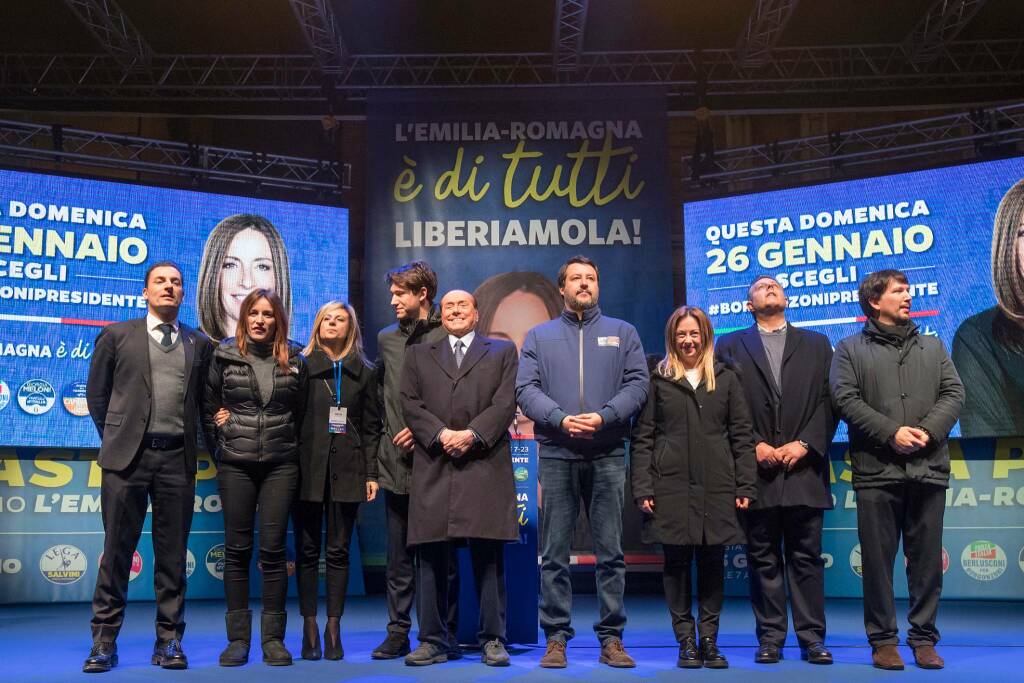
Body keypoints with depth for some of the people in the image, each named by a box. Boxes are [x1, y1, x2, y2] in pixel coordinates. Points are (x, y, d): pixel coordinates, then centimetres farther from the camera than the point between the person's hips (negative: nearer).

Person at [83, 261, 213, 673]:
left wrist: (195, 438, 8)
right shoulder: (116, 336, 7)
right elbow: (97, 394, 10)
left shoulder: (200, 345, 12)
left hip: (177, 458, 2)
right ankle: (104, 641, 12)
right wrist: (115, 438, 8)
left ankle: (168, 641, 13)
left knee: (173, 554, 5)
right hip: (127, 456, -1)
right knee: (117, 550, 3)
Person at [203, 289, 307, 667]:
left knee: (273, 549, 0)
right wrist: (220, 447, 6)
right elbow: (208, 408, 9)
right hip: (236, 465, 0)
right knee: (237, 549, 3)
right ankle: (237, 637, 11)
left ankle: (273, 637, 8)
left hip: (281, 465, 0)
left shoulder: (293, 361, 5)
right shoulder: (224, 356, 3)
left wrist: (290, 446, 8)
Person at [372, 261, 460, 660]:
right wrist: (386, 432, 14)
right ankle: (398, 633, 17)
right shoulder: (386, 339, 14)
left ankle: (445, 634, 12)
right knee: (399, 556, 9)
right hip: (397, 462, 5)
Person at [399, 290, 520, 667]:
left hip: (485, 465, -1)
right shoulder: (418, 355, 20)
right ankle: (432, 640, 10)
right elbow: (410, 403, 7)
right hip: (433, 468, 2)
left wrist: (473, 434, -11)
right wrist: (442, 434, -9)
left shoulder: (502, 351, 16)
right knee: (431, 557, 2)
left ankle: (492, 640, 6)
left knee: (488, 556, -2)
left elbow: (505, 402, 3)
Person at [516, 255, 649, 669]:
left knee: (611, 551, 2)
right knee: (554, 553, 2)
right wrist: (560, 419, -15)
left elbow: (637, 383, 2)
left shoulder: (623, 333, 13)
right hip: (556, 455, 0)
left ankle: (612, 638, 9)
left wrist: (604, 416, -14)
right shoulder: (539, 337, 13)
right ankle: (556, 637, 9)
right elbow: (526, 389, 2)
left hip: (608, 455, 0)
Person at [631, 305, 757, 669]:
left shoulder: (726, 379, 10)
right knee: (677, 563, 2)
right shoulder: (658, 380, 6)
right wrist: (642, 489, -5)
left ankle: (710, 640, 14)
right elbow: (642, 438, 3)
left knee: (712, 562, 4)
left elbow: (742, 435, 8)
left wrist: (746, 486, 0)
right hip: (671, 487, -1)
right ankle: (686, 641, 11)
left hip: (716, 488, 1)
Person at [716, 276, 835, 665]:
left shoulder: (816, 344, 14)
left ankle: (812, 637, 9)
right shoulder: (730, 346, 11)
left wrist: (805, 444, -7)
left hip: (804, 468, 0)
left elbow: (828, 401, 5)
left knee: (806, 557, 3)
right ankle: (770, 637, 11)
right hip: (757, 469, 0)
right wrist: (754, 445, -8)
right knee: (763, 559, 4)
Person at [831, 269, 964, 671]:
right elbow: (845, 399, -4)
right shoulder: (850, 349, 7)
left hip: (928, 468, 3)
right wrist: (891, 432, -14)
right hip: (876, 469, -3)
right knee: (878, 558, 1)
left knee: (927, 558, 6)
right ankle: (883, 639, 11)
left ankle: (924, 638, 16)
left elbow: (953, 393, 8)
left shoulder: (933, 347, 17)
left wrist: (928, 431, -9)